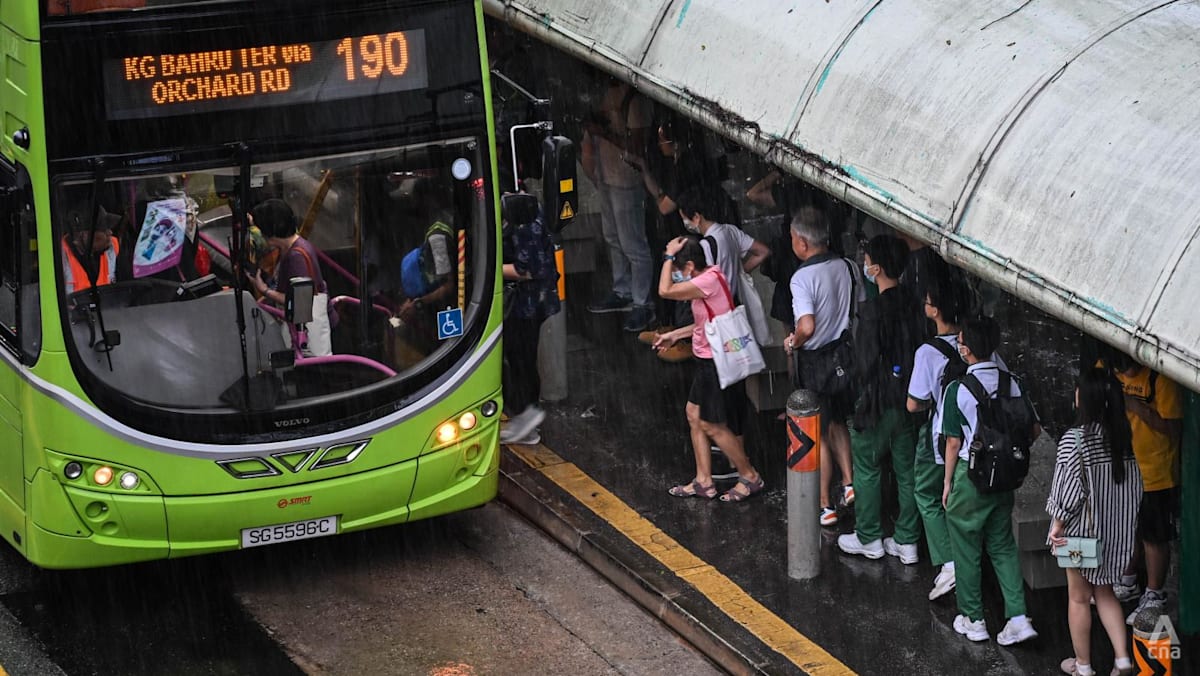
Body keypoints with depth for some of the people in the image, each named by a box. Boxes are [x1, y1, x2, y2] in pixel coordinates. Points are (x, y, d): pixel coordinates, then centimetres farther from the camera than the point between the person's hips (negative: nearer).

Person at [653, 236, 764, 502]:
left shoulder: (709, 281, -24)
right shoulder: (709, 277, 7)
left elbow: (665, 291, -31)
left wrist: (668, 256, -20)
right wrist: (674, 335, 19)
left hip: (719, 365, -10)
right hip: (709, 362, 10)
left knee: (713, 426, 1)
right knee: (694, 414, 16)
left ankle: (750, 477, 15)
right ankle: (704, 482, 23)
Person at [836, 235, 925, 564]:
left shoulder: (873, 310, -21)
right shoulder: (912, 304, -2)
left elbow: (866, 362, -19)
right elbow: (922, 349, 4)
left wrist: (864, 398, -3)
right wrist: (913, 394, 13)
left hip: (879, 402, -6)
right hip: (910, 401, 6)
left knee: (867, 469, 10)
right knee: (907, 471, 13)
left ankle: (869, 539, 19)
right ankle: (907, 541, 20)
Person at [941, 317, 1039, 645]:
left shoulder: (958, 390, -16)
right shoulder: (1011, 383, -3)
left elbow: (954, 442, -11)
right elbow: (1034, 430, 2)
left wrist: (948, 481, 1)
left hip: (970, 476, -4)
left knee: (966, 547, 11)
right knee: (1003, 546, 14)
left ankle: (972, 620, 19)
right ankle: (1018, 617, 4)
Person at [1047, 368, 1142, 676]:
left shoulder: (1074, 439, -21)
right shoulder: (1123, 436, -3)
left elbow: (1070, 489, -19)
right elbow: (1134, 484, 3)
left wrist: (1057, 524, -6)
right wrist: (1124, 518, 14)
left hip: (1083, 529, -5)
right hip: (1117, 529, 6)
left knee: (1079, 598, 11)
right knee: (1105, 593, 20)